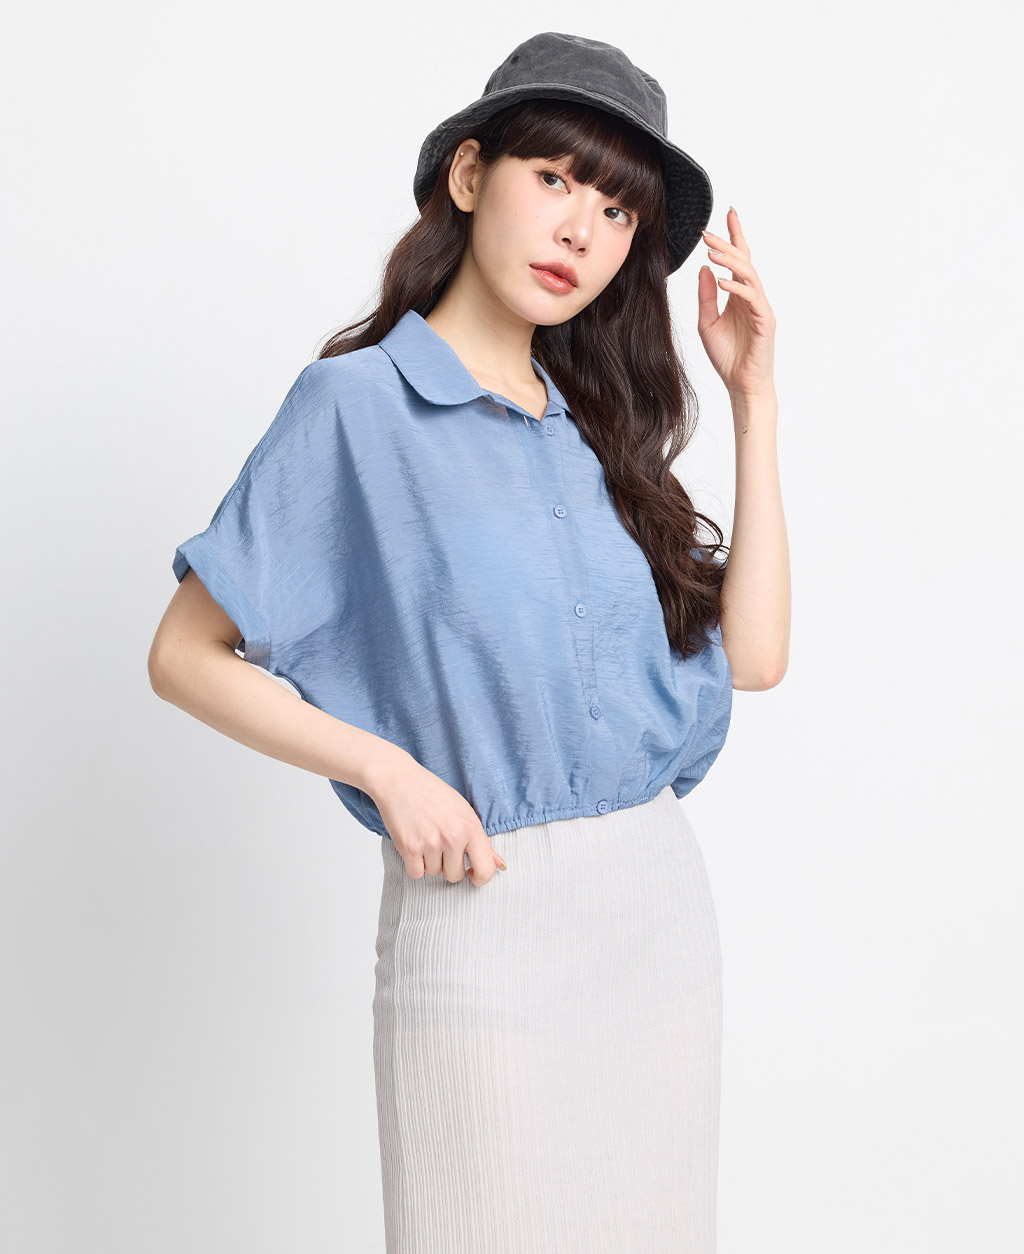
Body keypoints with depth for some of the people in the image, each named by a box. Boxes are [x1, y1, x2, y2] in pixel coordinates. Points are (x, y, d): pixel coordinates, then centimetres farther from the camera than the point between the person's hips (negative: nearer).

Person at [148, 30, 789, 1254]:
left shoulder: (598, 425, 9)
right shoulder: (356, 401, -6)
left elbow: (753, 654, 2)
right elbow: (184, 657, -5)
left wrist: (752, 395, 1)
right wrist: (383, 766, -16)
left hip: (660, 895, 6)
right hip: (482, 914, -5)